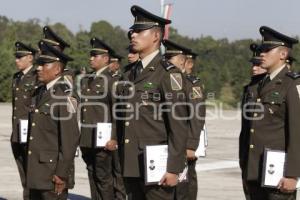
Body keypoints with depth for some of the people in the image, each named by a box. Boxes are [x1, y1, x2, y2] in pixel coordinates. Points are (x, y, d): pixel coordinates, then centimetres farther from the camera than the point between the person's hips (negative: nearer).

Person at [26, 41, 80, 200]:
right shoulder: (39, 93, 13)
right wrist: (30, 169, 14)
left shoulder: (64, 96, -12)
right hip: (35, 172, 8)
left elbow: (71, 138, -17)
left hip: (52, 174, -8)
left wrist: (62, 174, -17)